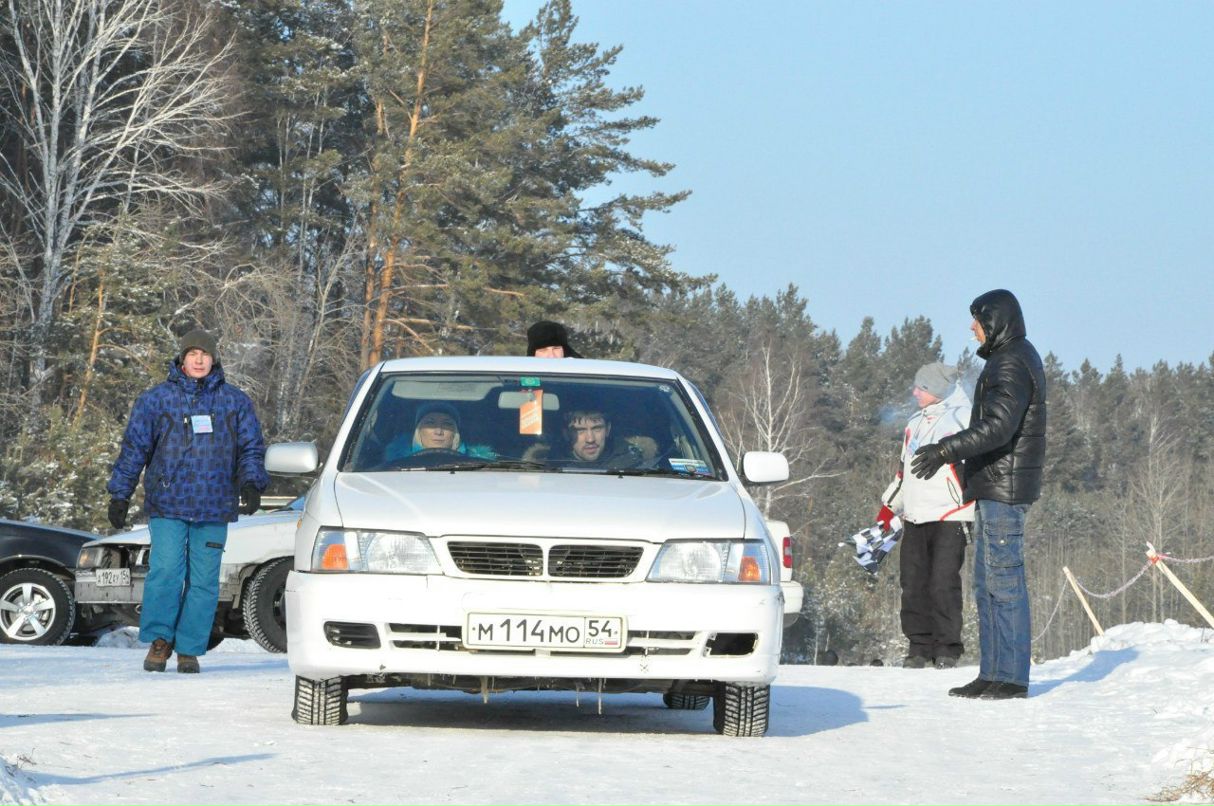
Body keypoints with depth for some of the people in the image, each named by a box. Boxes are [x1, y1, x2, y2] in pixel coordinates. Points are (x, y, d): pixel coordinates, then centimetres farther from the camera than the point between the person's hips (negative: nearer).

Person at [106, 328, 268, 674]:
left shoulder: (235, 402, 10)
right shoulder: (156, 399, 6)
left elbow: (252, 447, 13)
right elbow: (134, 448, 8)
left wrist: (251, 482, -5)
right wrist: (120, 494, 5)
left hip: (214, 509, 2)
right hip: (167, 505, -2)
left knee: (203, 580, 1)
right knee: (166, 571, -14)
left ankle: (189, 649, 7)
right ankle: (159, 639, -3)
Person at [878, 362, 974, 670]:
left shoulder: (962, 419, -2)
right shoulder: (915, 423, 21)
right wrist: (889, 506, 25)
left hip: (949, 517, -7)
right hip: (915, 517, 7)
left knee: (943, 584, -10)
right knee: (913, 584, 3)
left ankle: (947, 648, -3)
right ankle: (919, 646, 10)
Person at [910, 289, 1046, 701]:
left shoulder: (1013, 365, -16)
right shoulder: (1009, 360, 18)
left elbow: (998, 427, -28)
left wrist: (945, 450, -32)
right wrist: (948, 453, 30)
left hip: (1005, 490, -11)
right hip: (992, 488, 11)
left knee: (1005, 582, -8)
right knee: (986, 584, 12)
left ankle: (1012, 677, -6)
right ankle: (991, 674, 15)